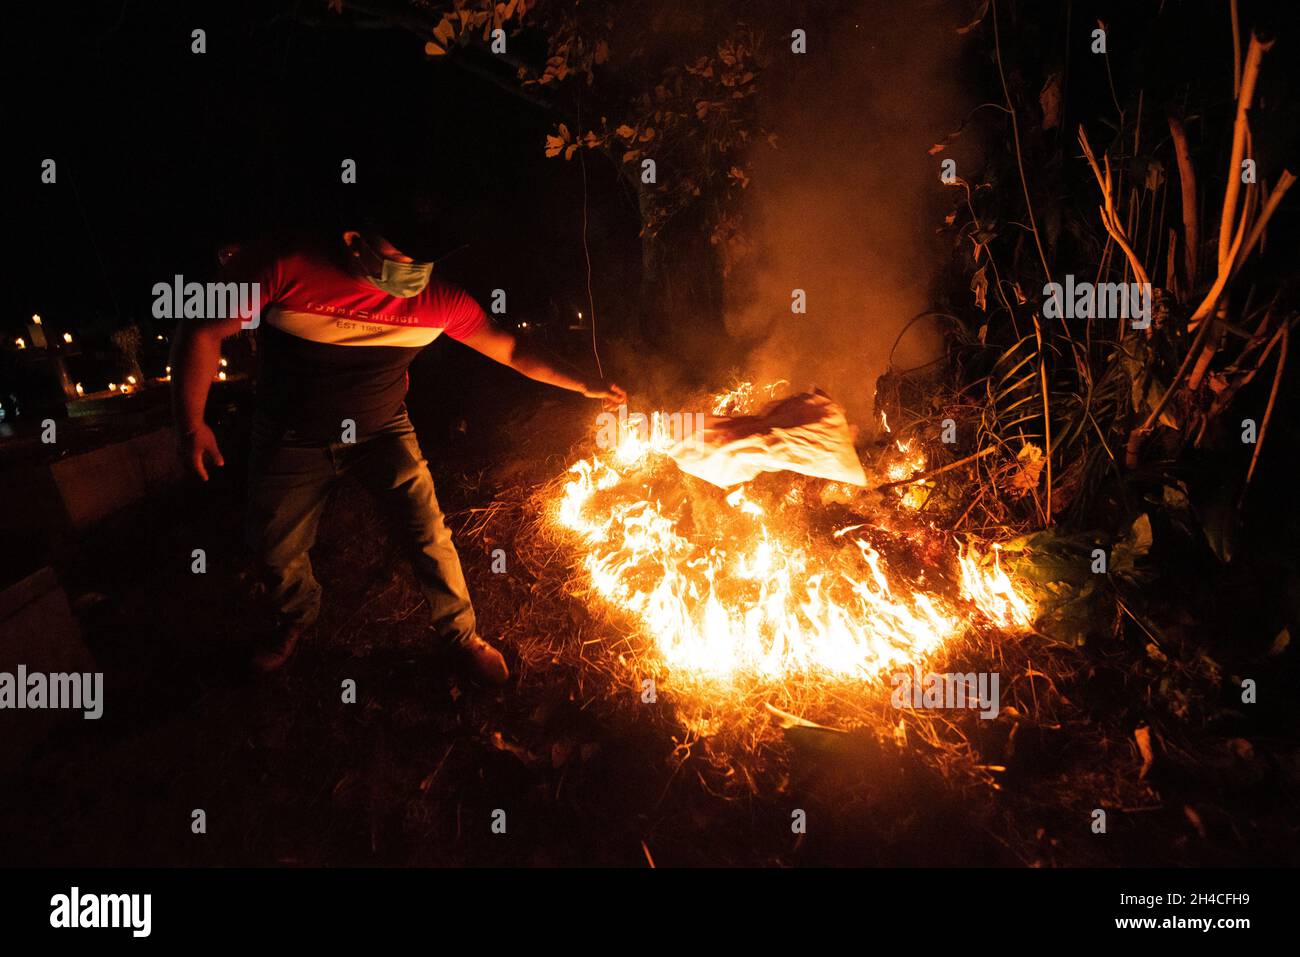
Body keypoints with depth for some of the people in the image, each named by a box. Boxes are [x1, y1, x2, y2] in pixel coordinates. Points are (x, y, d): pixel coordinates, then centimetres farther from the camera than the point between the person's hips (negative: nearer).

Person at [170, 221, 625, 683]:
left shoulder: (437, 297, -19)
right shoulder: (287, 269, -27)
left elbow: (511, 350, -8)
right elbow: (203, 330, -18)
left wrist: (585, 384, -12)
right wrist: (191, 424, -22)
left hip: (382, 432, 0)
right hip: (292, 438, 0)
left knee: (429, 531, -11)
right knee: (276, 546, 13)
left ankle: (460, 633, 15)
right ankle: (296, 618, 47)